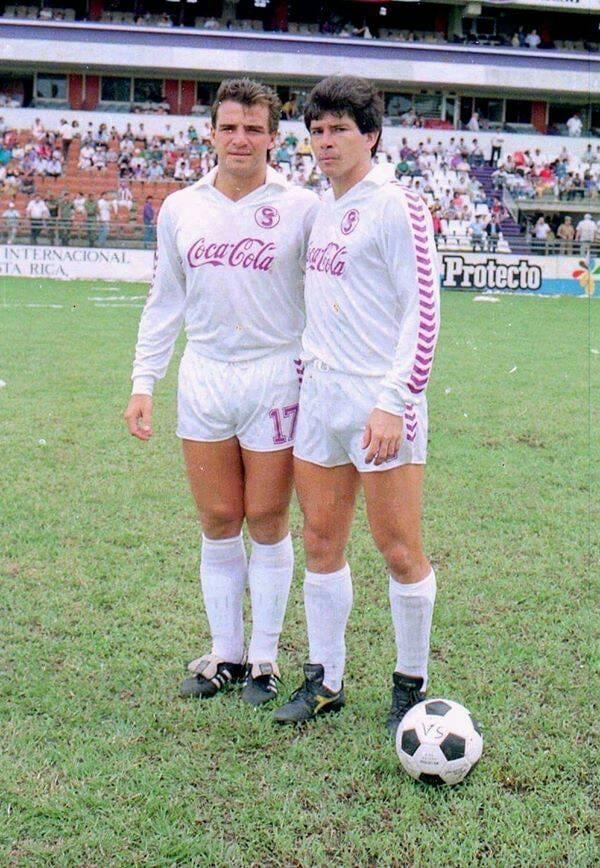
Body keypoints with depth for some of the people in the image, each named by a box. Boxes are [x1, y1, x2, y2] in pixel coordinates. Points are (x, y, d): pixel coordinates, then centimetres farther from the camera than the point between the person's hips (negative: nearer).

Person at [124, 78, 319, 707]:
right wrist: (143, 381, 9)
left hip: (275, 377, -3)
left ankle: (264, 659, 19)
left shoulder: (301, 207, -3)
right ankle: (225, 653, 22)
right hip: (204, 377, 3)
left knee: (266, 523, 4)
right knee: (217, 523, 8)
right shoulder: (180, 208, 8)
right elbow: (165, 301, 14)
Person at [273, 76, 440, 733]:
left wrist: (394, 401, -18)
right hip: (320, 397, 7)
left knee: (399, 551, 0)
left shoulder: (396, 206, -8)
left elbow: (422, 312, -12)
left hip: (379, 404, -7)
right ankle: (325, 681, 22)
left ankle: (410, 685, 16)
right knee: (321, 543, 10)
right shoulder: (322, 208, 15)